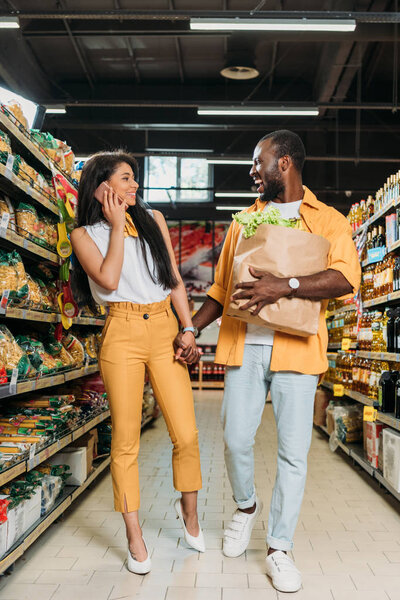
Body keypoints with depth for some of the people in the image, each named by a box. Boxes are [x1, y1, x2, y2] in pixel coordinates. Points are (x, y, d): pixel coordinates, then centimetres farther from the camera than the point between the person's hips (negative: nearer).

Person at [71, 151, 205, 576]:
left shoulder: (153, 219, 15)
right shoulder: (85, 234, 6)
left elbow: (175, 279, 13)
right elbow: (109, 279, -11)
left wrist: (188, 329, 4)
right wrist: (117, 226, -2)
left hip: (165, 329, 3)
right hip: (122, 334, -2)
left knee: (186, 435, 0)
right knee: (125, 440, 2)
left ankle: (188, 510, 27)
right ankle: (135, 538, 17)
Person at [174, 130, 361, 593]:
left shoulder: (329, 221, 7)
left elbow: (346, 278, -11)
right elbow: (221, 288, 19)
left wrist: (286, 286, -24)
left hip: (297, 347, -3)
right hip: (243, 345, 3)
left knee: (293, 450, 1)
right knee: (236, 439, 2)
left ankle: (279, 549, 17)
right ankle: (246, 506, 32)